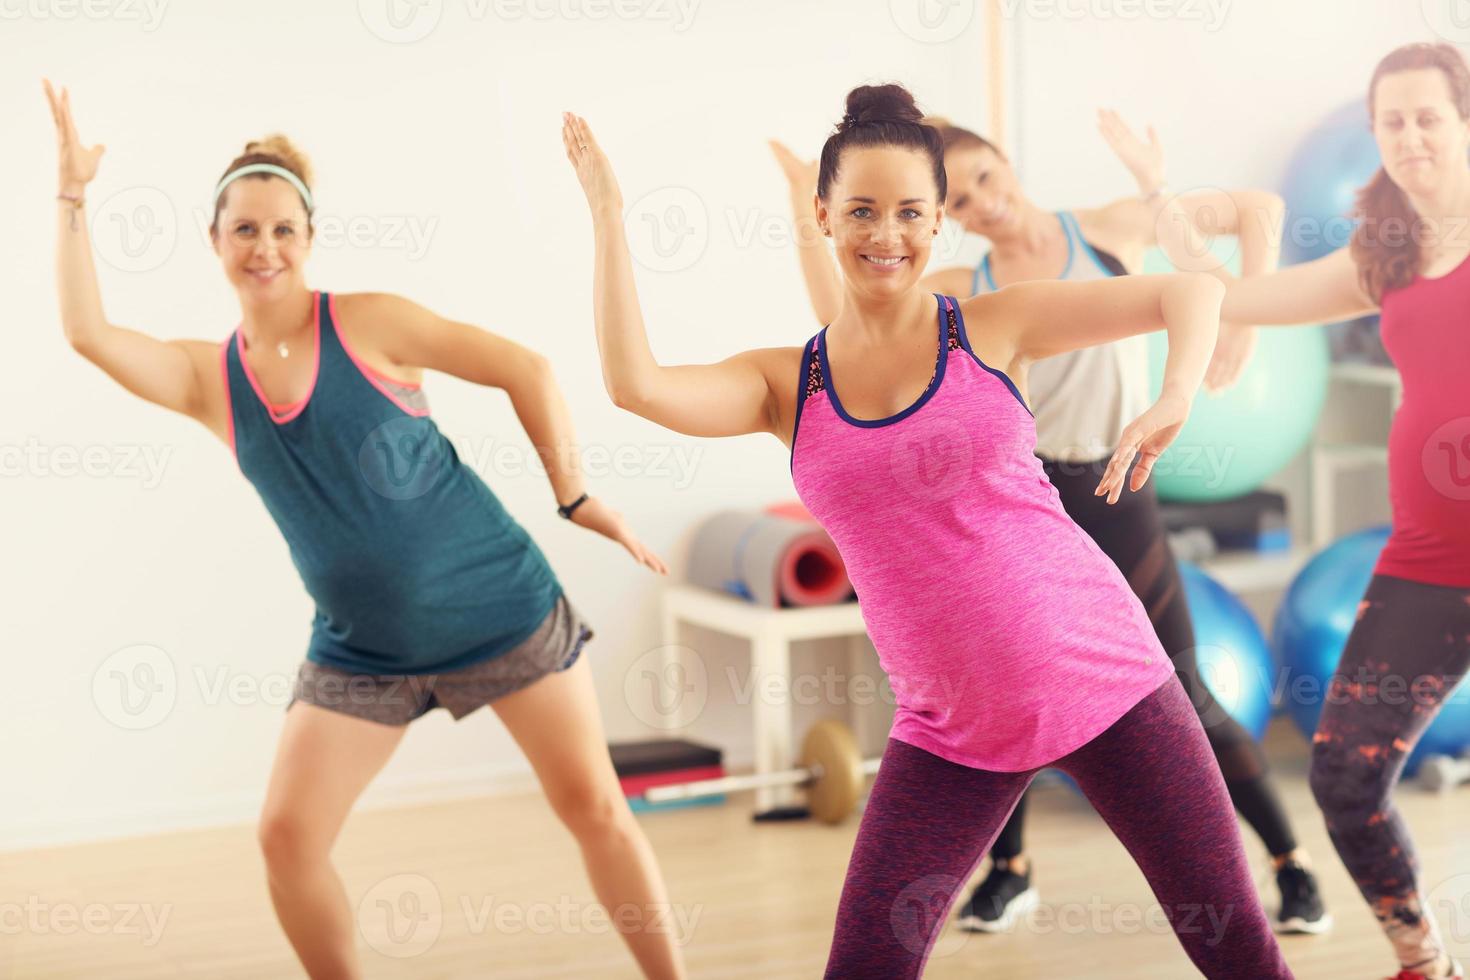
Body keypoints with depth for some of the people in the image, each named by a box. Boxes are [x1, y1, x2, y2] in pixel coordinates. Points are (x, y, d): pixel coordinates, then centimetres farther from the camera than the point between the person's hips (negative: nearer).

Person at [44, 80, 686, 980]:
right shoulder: (210, 378, 1)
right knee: (287, 836, -3)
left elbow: (526, 370, -7)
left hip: (498, 608, -3)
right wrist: (73, 198, -13)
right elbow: (88, 332, -12)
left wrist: (575, 497, -7)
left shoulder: (369, 323, -9)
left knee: (594, 806, 1)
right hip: (363, 649, 4)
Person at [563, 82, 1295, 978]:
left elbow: (1192, 292, 0)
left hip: (1103, 679, -1)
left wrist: (1175, 399, -20)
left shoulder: (994, 327, -1)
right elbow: (635, 384, -15)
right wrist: (607, 212, -10)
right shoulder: (784, 384, 2)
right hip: (951, 730, 1)